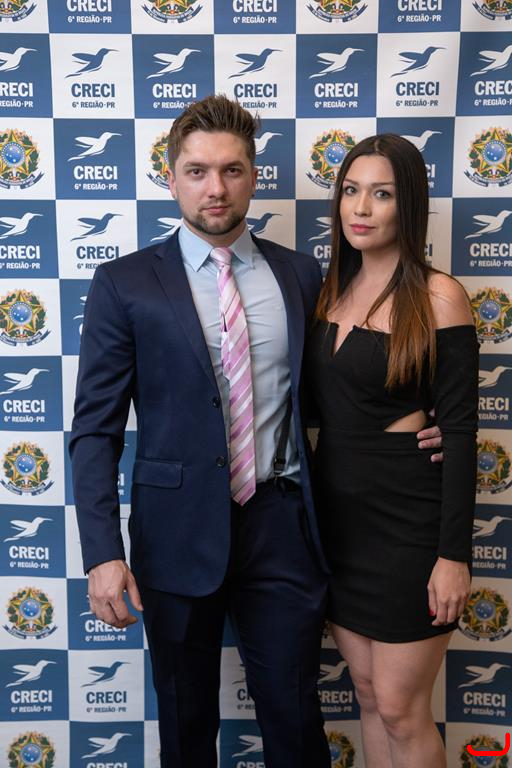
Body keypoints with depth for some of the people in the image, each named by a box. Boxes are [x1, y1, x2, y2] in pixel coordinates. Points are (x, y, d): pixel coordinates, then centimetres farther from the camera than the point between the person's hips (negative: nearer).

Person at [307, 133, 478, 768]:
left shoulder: (437, 297, -11)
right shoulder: (332, 288, 6)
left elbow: (459, 428, -13)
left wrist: (453, 554, -14)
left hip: (407, 517, -5)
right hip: (337, 511, 6)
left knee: (400, 709, 7)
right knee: (368, 692, 19)